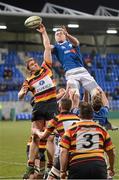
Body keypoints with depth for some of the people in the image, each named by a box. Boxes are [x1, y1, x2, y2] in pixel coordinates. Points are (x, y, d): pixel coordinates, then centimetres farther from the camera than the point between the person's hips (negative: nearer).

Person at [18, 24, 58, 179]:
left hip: (51, 104, -2)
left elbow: (47, 47, 12)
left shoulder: (46, 67, 11)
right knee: (36, 137, 2)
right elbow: (20, 96, 10)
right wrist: (23, 92, -12)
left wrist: (43, 32, 13)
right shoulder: (29, 80, 13)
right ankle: (31, 166, 5)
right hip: (38, 106, 2)